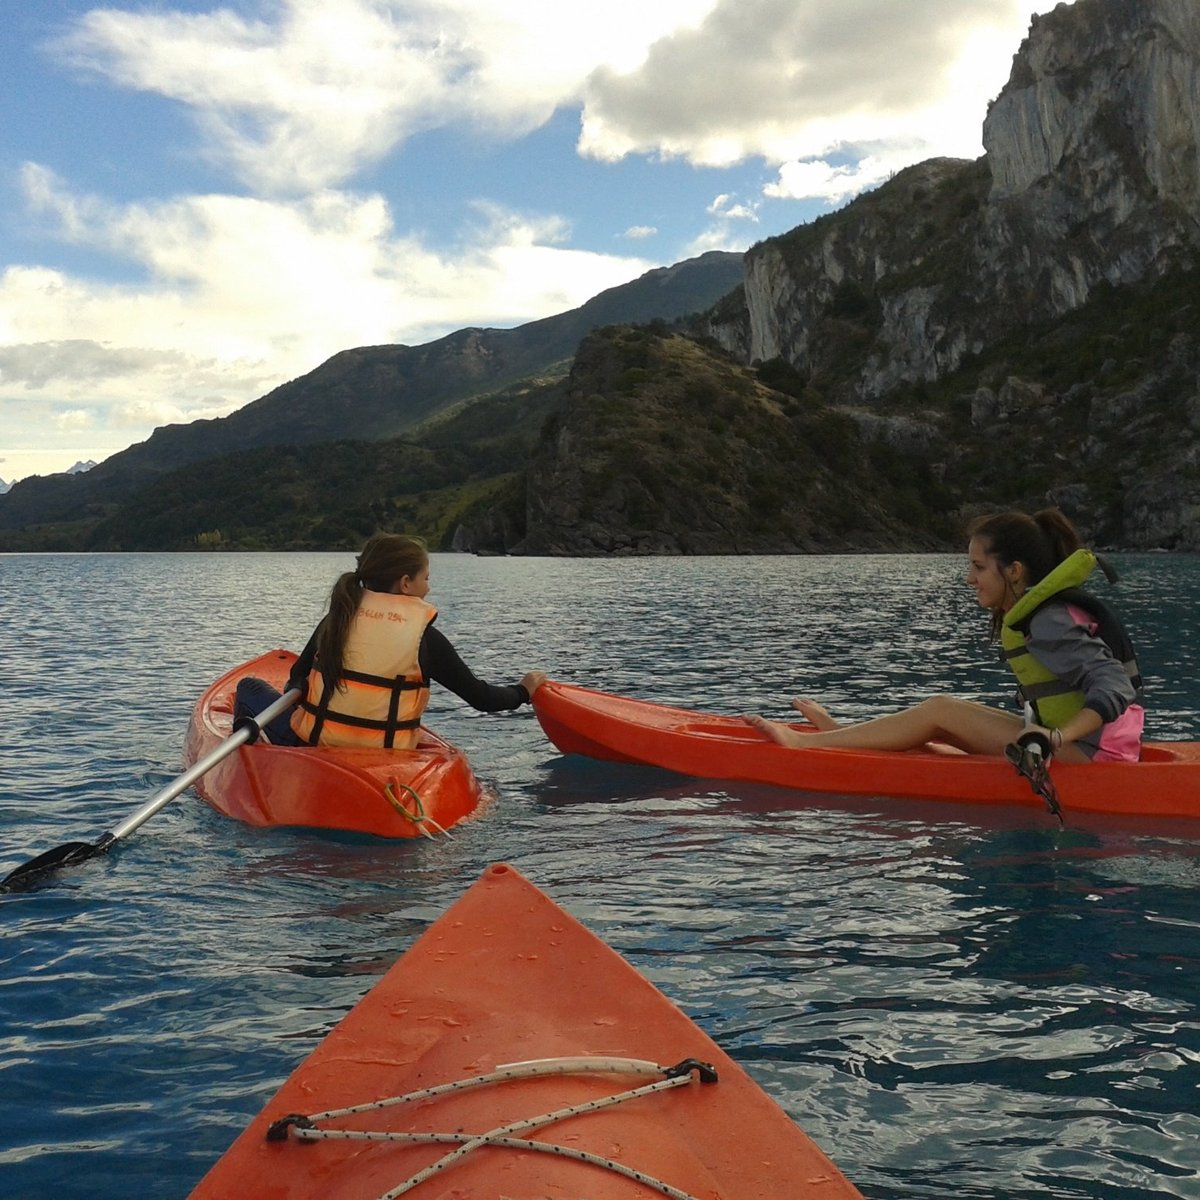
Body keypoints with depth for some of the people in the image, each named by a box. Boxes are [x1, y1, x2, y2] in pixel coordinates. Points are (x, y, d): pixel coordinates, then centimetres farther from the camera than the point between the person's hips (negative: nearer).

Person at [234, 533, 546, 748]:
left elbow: (296, 681, 7)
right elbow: (482, 698, 0)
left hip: (311, 746, 2)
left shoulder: (337, 618, 1)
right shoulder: (426, 637, -6)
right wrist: (524, 691, 18)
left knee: (251, 687, 22)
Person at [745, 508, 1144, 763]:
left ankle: (805, 743, -5)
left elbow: (1115, 687, -29)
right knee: (941, 719, 8)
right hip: (1078, 745, 9)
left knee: (940, 710, -10)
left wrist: (1058, 737, -39)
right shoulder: (1038, 613, 11)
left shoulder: (1049, 623, -19)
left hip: (1086, 754, -9)